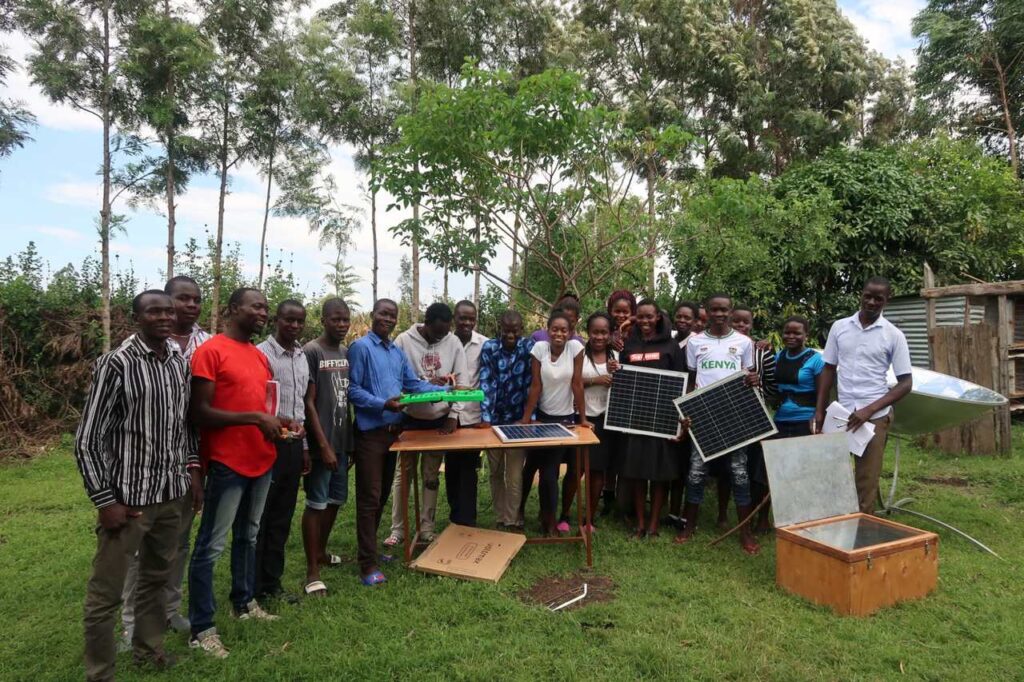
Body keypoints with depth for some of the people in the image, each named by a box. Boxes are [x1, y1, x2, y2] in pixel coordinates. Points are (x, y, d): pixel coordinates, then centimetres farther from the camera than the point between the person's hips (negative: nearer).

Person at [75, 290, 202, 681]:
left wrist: (192, 468, 9)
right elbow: (87, 440, -11)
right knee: (106, 592, 7)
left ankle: (148, 649, 39)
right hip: (127, 497, -5)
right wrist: (104, 500, -13)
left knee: (158, 576, 20)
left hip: (173, 493, 6)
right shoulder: (117, 364, -14)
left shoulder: (180, 361, 4)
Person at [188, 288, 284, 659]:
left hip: (261, 460, 8)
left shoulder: (260, 356, 11)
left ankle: (245, 603, 35)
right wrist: (255, 418, -21)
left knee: (248, 537, 20)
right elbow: (199, 413, -17)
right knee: (210, 546, 3)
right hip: (227, 463, -8)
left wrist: (278, 421, 1)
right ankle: (201, 629, 14)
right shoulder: (209, 352, -12)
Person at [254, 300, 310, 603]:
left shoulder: (302, 357, 12)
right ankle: (253, 587, 17)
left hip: (293, 444, 7)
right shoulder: (261, 354, -10)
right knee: (259, 518, 4)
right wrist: (282, 422, -27)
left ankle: (272, 582, 26)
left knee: (282, 518, 14)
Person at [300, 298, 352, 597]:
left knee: (336, 500, 16)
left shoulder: (348, 353, 10)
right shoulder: (311, 352, -11)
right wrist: (323, 445, -15)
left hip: (342, 439, 7)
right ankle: (312, 571, 10)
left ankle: (321, 552, 35)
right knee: (316, 503, 0)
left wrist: (350, 439, 10)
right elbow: (308, 402, -13)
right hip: (321, 442, -7)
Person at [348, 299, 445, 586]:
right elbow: (353, 390, -15)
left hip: (393, 430, 8)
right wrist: (384, 404, -26)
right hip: (370, 432, -8)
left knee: (382, 495, 16)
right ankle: (368, 564, 6)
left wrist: (447, 390, -1)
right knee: (369, 498, -2)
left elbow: (414, 384, 10)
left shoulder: (397, 352, 13)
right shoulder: (360, 347, -10)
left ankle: (370, 549, 31)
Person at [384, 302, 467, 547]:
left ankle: (427, 528, 22)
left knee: (431, 475, 11)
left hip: (440, 419, 2)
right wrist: (425, 383, -23)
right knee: (403, 474, 7)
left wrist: (453, 415, -8)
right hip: (409, 418, -2)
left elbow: (461, 382, -2)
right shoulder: (404, 341, -11)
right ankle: (397, 528, 19)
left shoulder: (454, 343, -4)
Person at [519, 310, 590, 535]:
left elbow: (577, 383, -12)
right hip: (542, 416, 2)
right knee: (532, 464, 12)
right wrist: (525, 418, -11)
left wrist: (582, 418, -11)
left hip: (565, 418, -1)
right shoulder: (539, 347, -10)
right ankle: (518, 509, 36)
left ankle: (548, 520, 19)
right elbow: (535, 386, -9)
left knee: (550, 470, 0)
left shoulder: (575, 347, -13)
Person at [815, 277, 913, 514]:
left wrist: (869, 410, -14)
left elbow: (906, 383, -4)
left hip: (875, 417, -2)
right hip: (841, 414, 2)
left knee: (866, 481, 4)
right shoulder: (839, 327, 4)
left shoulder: (893, 335, -3)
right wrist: (819, 411, 5)